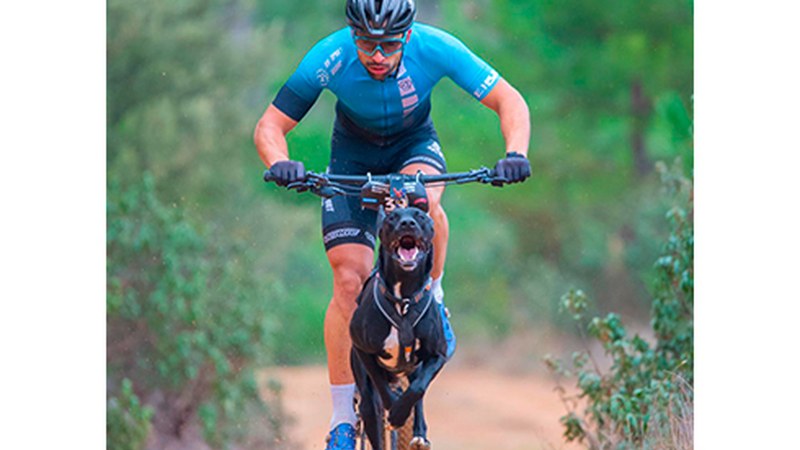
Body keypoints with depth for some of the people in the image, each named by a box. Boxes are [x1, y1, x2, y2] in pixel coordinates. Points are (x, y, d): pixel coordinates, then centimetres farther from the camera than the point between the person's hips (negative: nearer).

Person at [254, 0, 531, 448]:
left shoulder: (434, 48, -30)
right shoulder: (329, 59, -30)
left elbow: (509, 100, -25)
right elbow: (270, 126, -22)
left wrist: (515, 154, -44)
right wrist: (280, 164, -44)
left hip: (414, 146, 0)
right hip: (353, 159, 0)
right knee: (350, 280, -13)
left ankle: (432, 299, -11)